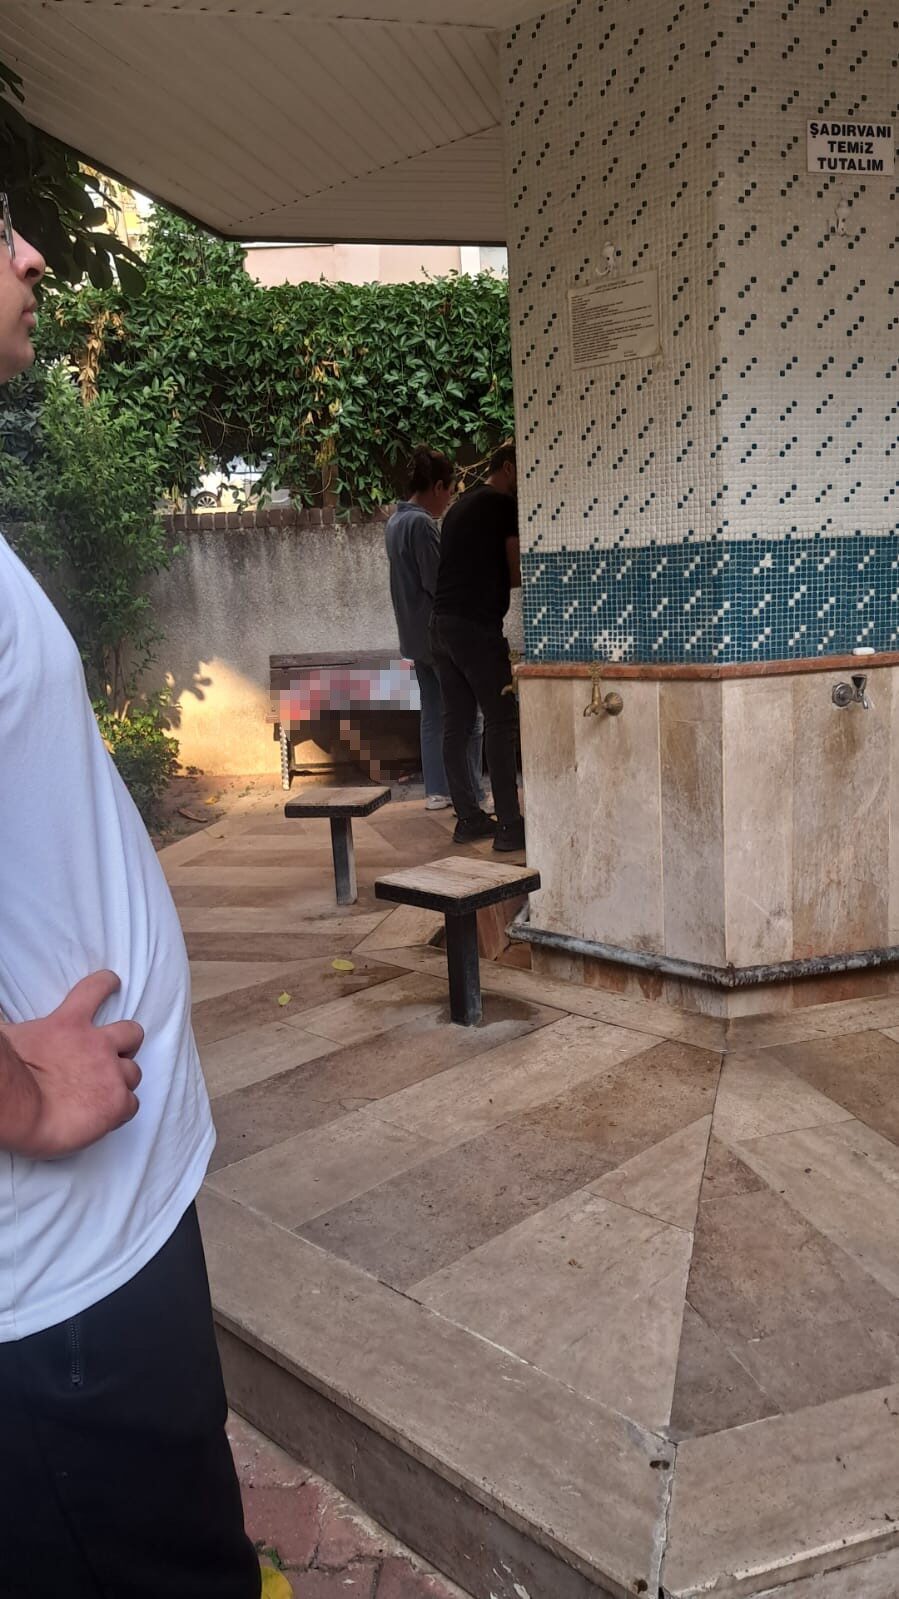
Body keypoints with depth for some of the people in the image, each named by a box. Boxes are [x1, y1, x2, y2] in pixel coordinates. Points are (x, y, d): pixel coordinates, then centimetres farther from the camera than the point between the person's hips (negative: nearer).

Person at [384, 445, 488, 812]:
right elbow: (438, 583, -19)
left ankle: (436, 791, 16)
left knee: (433, 714, 13)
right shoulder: (422, 523, -17)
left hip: (416, 635, 9)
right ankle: (474, 795, 3)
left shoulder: (395, 522, 12)